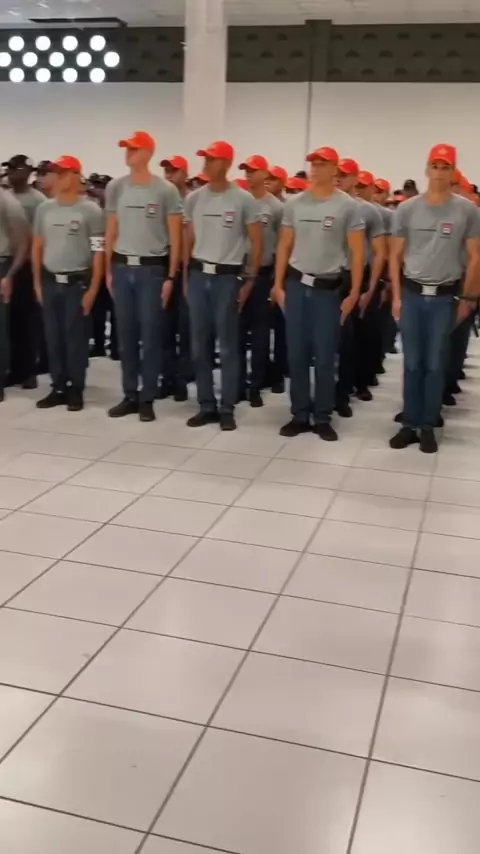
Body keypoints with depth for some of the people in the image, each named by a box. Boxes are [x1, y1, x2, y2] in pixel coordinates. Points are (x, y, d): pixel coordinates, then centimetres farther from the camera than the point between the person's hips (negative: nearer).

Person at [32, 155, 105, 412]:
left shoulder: (90, 210, -5)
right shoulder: (44, 209, 9)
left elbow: (98, 252, -7)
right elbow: (37, 247, 15)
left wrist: (93, 289, -11)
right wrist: (37, 283, 11)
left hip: (77, 282, -4)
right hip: (50, 282, 4)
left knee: (76, 338, 0)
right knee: (53, 338, 7)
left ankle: (76, 390, 10)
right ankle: (58, 388, 16)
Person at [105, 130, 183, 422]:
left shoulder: (166, 190, -3)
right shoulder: (116, 187, 7)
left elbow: (175, 237, -1)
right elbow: (111, 231, 13)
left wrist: (171, 276, -5)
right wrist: (108, 270, 9)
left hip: (152, 268, -3)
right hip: (122, 267, 4)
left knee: (150, 336, 0)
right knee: (126, 335, 6)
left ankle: (148, 398, 9)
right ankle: (130, 395, 16)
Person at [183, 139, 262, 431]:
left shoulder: (244, 200, -3)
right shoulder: (194, 198, 8)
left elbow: (256, 243, 0)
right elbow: (188, 240, 14)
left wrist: (249, 280, -4)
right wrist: (185, 275, 9)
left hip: (228, 276, -4)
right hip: (198, 275, 4)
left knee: (228, 345, 1)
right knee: (200, 344, 6)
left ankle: (227, 408, 9)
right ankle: (207, 406, 16)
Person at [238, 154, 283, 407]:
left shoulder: (276, 207, -3)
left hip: (262, 275, -2)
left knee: (260, 333, 5)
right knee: (237, 332, 5)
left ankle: (255, 387, 12)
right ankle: (238, 385, 14)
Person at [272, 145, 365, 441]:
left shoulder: (348, 206, -3)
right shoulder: (294, 203, 6)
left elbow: (357, 253, -3)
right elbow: (284, 246, 10)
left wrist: (354, 294, -6)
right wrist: (278, 285, 6)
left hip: (328, 287, -3)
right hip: (296, 284, 3)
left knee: (325, 357, 3)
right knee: (297, 354, 6)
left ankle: (323, 418, 14)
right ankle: (300, 415, 17)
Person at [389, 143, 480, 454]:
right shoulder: (407, 209, 2)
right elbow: (395, 255, 7)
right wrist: (396, 296, 4)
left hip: (445, 296, -1)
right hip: (412, 293, 1)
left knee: (435, 364, 5)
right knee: (412, 363, 6)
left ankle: (428, 427, 14)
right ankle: (409, 424, 15)